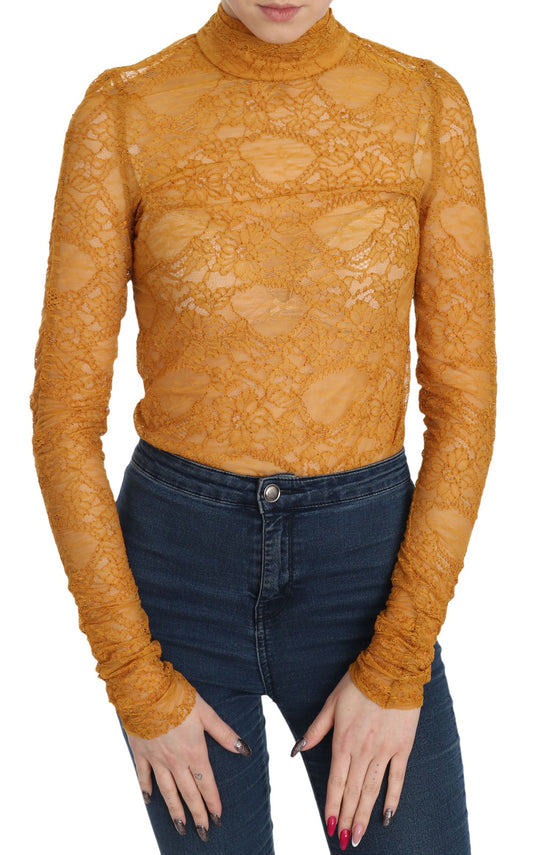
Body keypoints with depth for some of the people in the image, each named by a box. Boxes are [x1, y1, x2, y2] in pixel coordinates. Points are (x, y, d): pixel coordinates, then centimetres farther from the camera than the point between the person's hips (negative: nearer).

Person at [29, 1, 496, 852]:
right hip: (178, 565, 0)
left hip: (361, 566, 1)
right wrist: (137, 685, -8)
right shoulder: (122, 114, -9)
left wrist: (399, 669, -9)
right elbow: (66, 412, -8)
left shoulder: (429, 105, -5)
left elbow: (463, 398, -5)